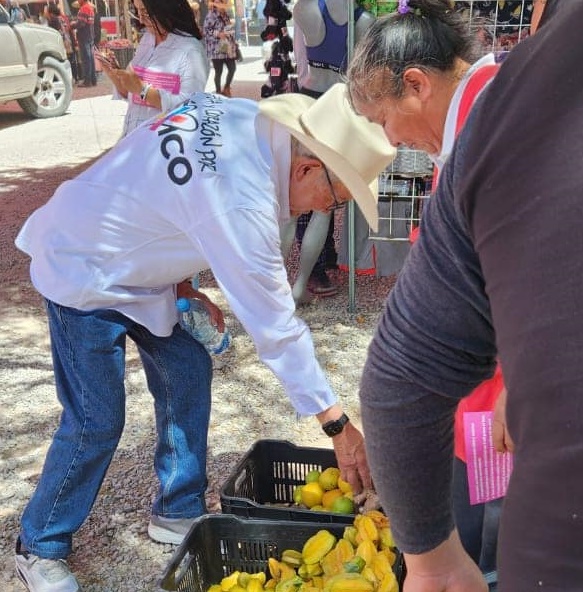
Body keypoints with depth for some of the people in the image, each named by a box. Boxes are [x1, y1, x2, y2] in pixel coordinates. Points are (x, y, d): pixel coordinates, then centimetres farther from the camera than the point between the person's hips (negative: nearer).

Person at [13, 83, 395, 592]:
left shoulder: (242, 116, -9)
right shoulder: (241, 202, -34)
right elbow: (276, 325, -29)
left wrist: (183, 287, 4)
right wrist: (338, 426, -20)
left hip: (130, 257, 9)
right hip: (83, 276, -9)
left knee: (187, 372, 8)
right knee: (97, 424, -3)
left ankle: (178, 512, 25)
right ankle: (39, 547, 22)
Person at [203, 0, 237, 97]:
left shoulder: (226, 15, 14)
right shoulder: (211, 15, -11)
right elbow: (205, 30, -14)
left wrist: (234, 43, 18)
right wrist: (218, 34, -23)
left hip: (228, 48, 7)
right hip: (216, 49, -7)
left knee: (232, 68, 7)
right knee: (218, 71, -1)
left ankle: (226, 89, 25)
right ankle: (218, 92, 12)